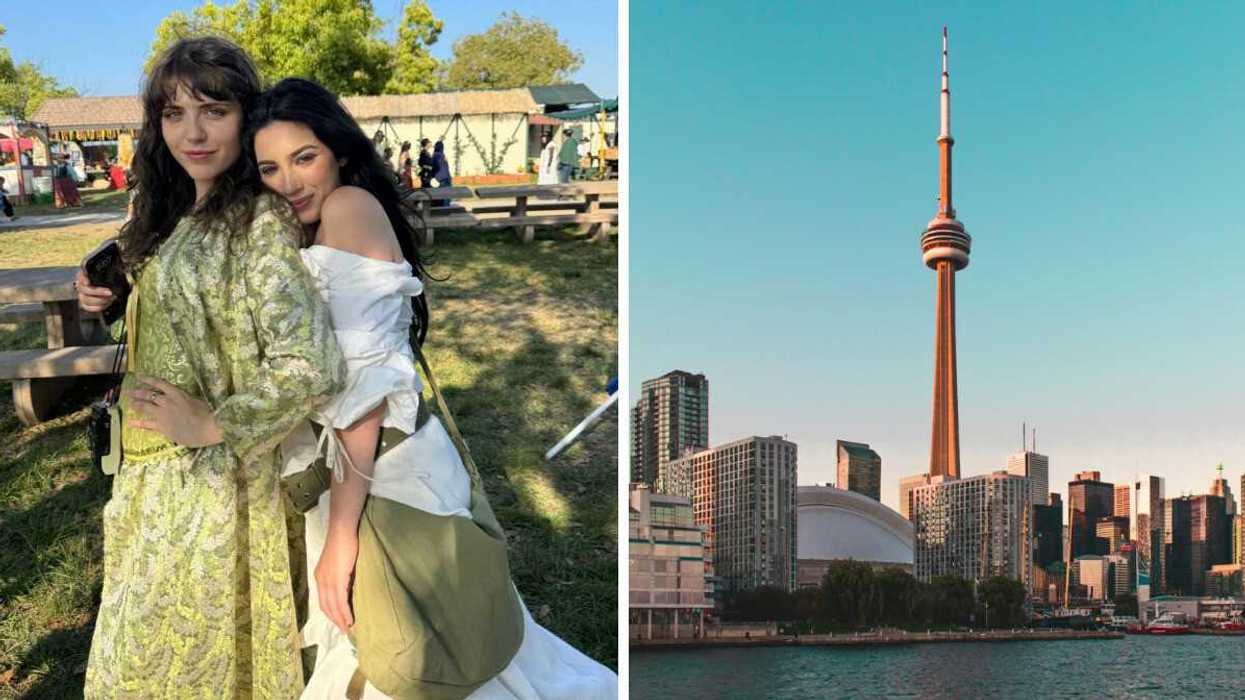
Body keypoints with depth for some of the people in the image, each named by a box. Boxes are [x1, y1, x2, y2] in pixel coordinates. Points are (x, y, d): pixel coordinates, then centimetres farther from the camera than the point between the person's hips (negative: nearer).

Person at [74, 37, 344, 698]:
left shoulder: (260, 222, -21)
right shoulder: (180, 214, 6)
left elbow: (308, 370, -31)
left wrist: (211, 426, -20)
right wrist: (110, 299, 2)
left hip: (208, 477, -8)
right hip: (152, 470, 8)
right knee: (148, 640, 22)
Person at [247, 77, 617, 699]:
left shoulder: (350, 207, -15)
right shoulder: (307, 233, 14)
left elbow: (363, 378, -22)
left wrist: (341, 533, -23)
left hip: (385, 472, -9)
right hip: (349, 466, 9)